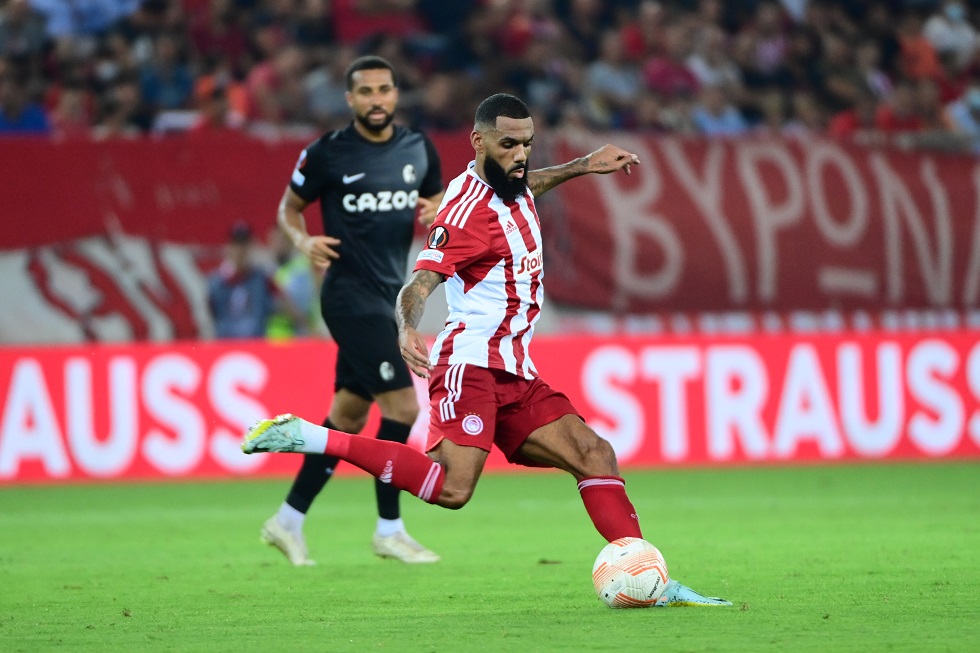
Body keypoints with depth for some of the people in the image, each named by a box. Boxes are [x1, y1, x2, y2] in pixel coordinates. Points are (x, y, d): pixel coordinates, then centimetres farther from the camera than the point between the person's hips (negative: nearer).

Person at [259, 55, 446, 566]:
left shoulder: (418, 149, 7)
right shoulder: (327, 153, -7)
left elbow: (438, 203, 19)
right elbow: (289, 207, 4)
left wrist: (435, 214, -5)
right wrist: (304, 241, -16)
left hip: (389, 295, 7)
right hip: (350, 296, -7)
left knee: (349, 414, 11)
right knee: (402, 405, -14)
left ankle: (289, 520, 22)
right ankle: (389, 529, -3)